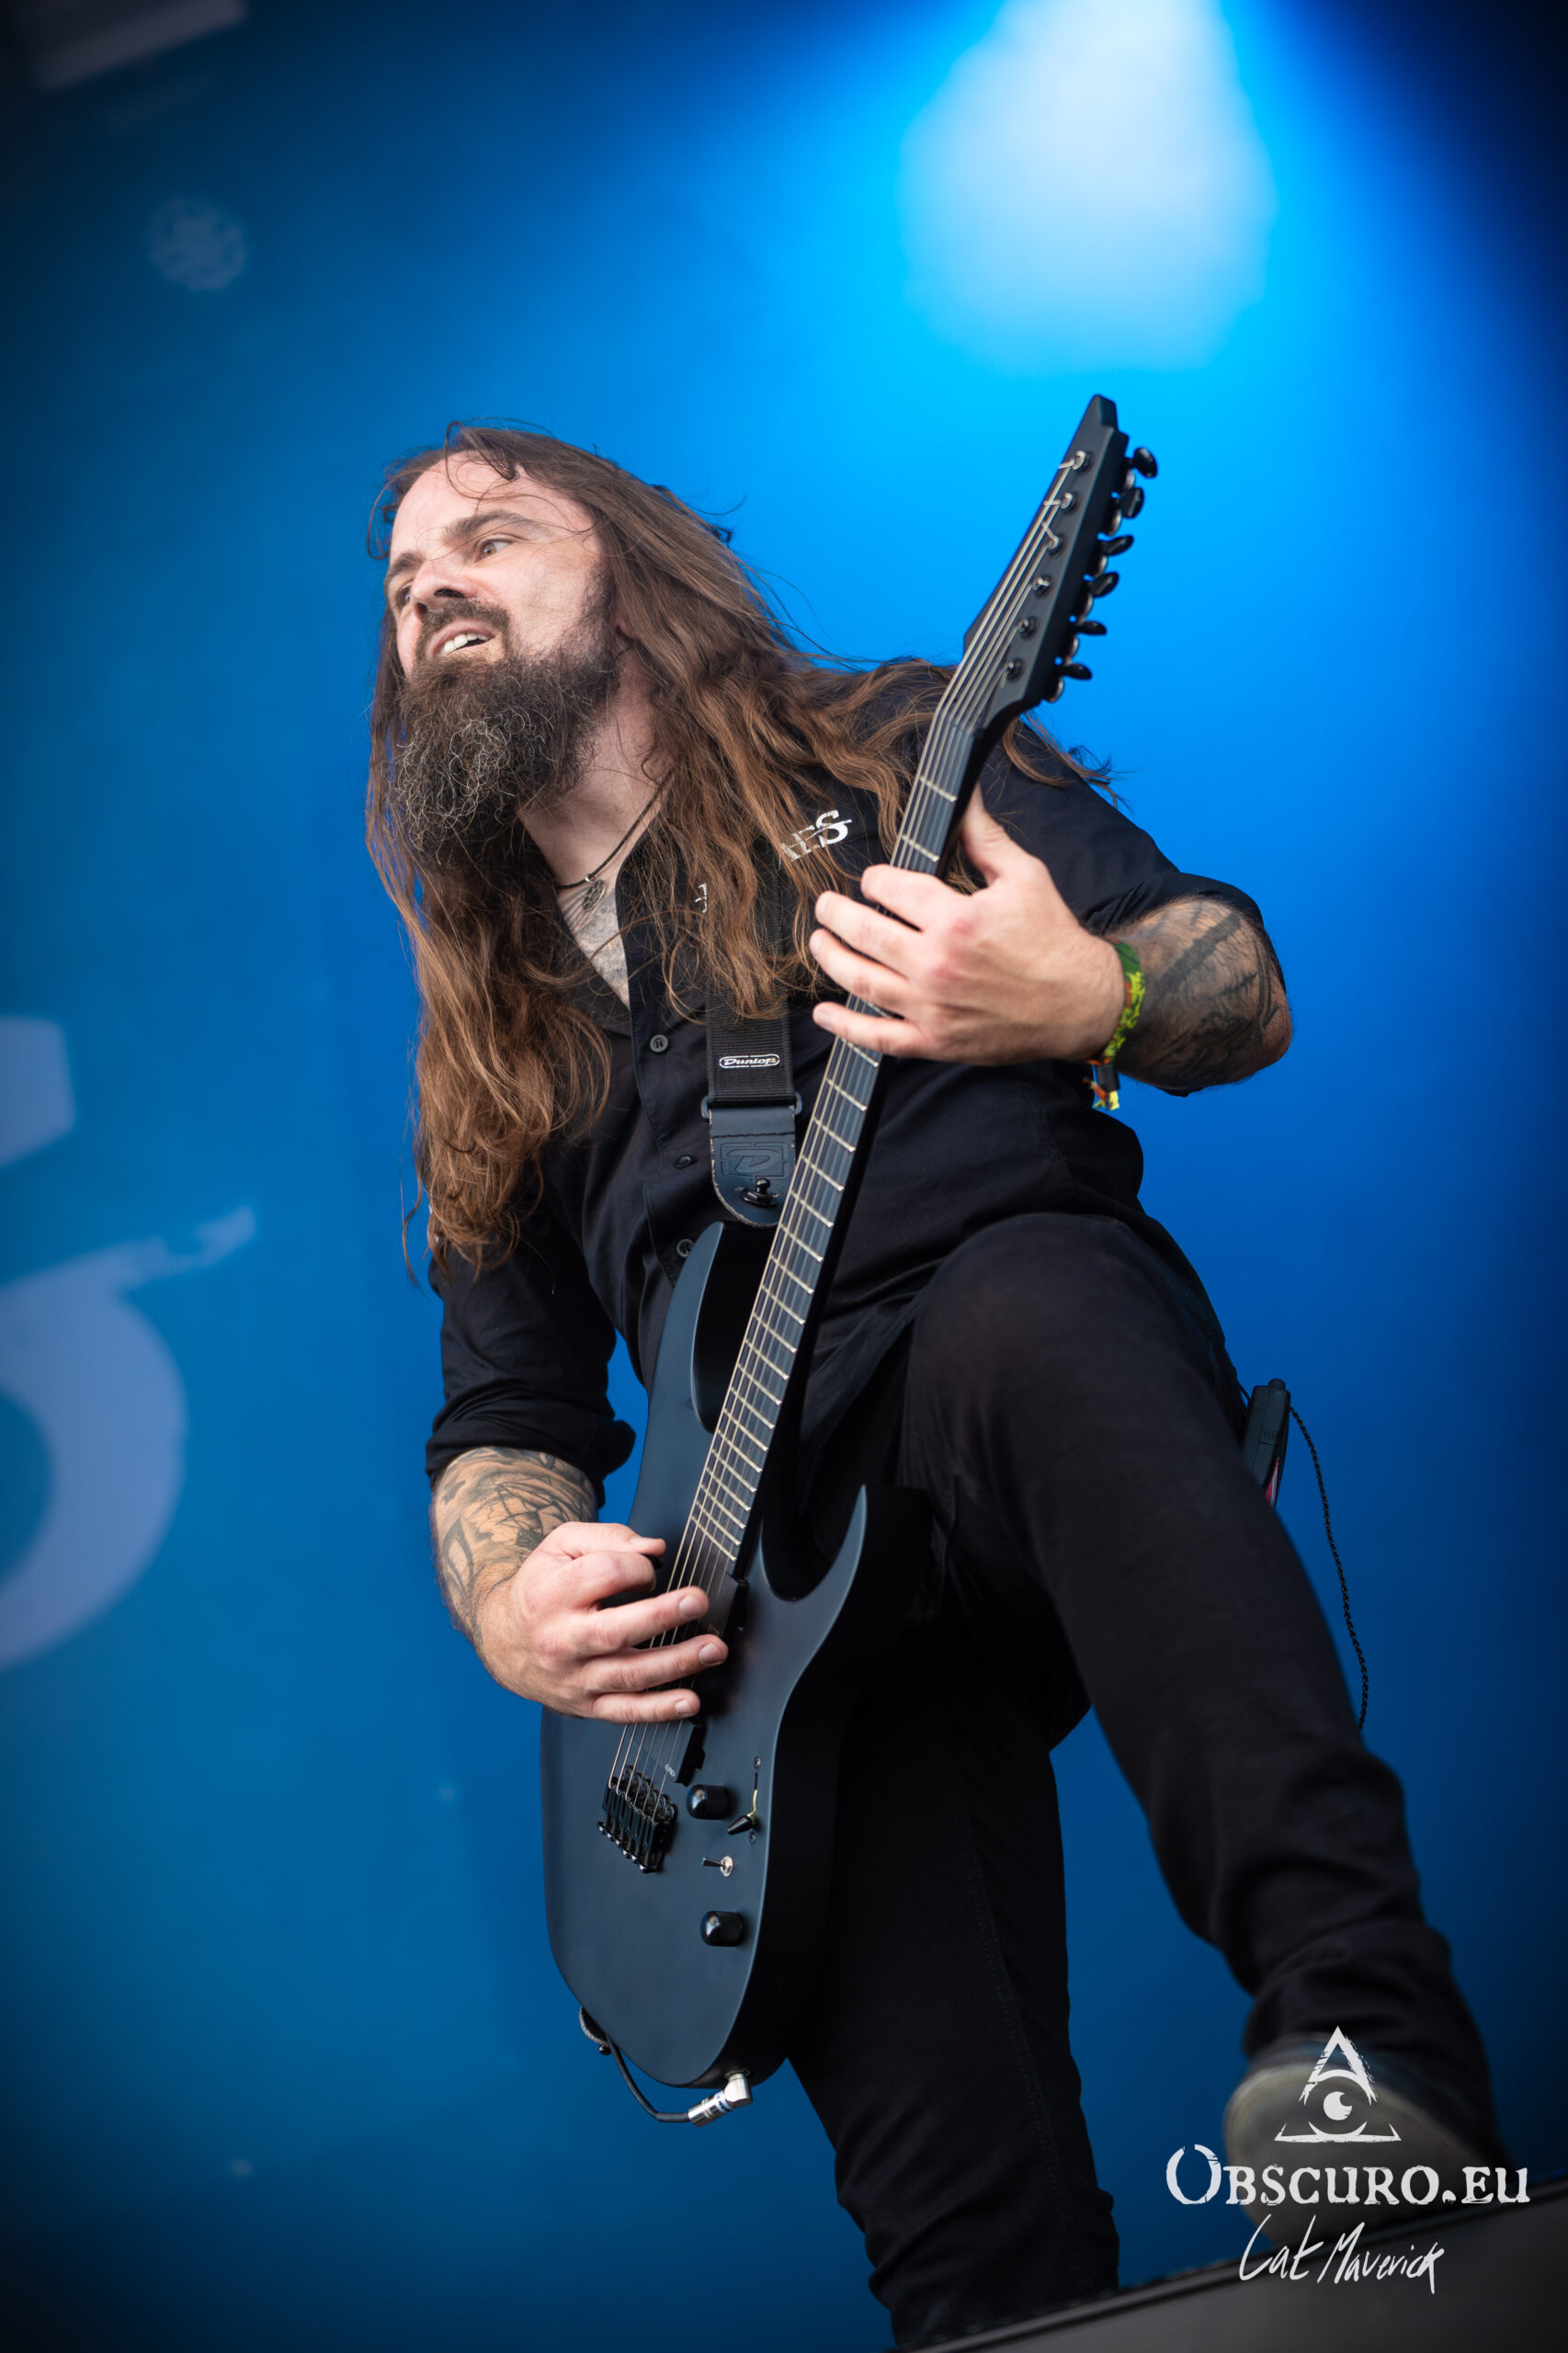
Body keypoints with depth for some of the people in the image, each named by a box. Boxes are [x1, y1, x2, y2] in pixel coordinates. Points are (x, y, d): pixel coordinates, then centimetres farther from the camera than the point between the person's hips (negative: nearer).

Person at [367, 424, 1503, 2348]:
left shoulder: (886, 756, 15)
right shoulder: (497, 1038, 26)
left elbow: (1247, 985, 9)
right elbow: (503, 1411, 26)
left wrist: (1082, 996, -15)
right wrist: (510, 1607, 2)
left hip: (1052, 1386, -3)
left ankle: (1367, 2035, -48)